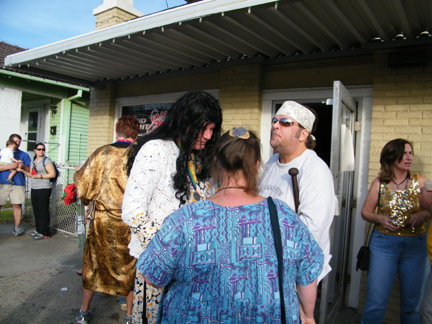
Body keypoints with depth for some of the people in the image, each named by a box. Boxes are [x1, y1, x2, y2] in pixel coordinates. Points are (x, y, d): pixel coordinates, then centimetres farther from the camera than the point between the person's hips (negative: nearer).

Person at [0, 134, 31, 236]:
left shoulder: (24, 155, 15)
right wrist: (9, 166, -15)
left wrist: (23, 166, -9)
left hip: (18, 184, 2)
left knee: (17, 205, 0)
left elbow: (30, 170, 11)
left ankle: (17, 227, 10)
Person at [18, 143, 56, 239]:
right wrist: (22, 170, 10)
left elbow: (52, 174, -12)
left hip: (44, 189, -8)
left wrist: (40, 176, -16)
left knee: (43, 210, -6)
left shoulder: (46, 160, -5)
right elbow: (31, 175, 23)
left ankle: (44, 233, -1)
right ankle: (38, 229, 22)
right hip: (34, 189, 8)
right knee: (36, 210, 10)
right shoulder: (33, 161, 18)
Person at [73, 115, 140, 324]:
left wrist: (89, 200, 21)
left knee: (94, 263, 19)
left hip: (102, 220, 2)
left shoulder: (100, 153, -5)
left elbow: (82, 183, 2)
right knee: (129, 266, 13)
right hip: (129, 222, -2)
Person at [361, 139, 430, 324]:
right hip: (384, 243, -1)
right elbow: (365, 211, 5)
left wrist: (424, 214, -15)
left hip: (415, 245, 1)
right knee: (376, 302, -1)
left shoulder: (420, 181, 1)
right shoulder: (379, 183, 0)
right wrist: (380, 219, -13)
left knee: (412, 303, 10)